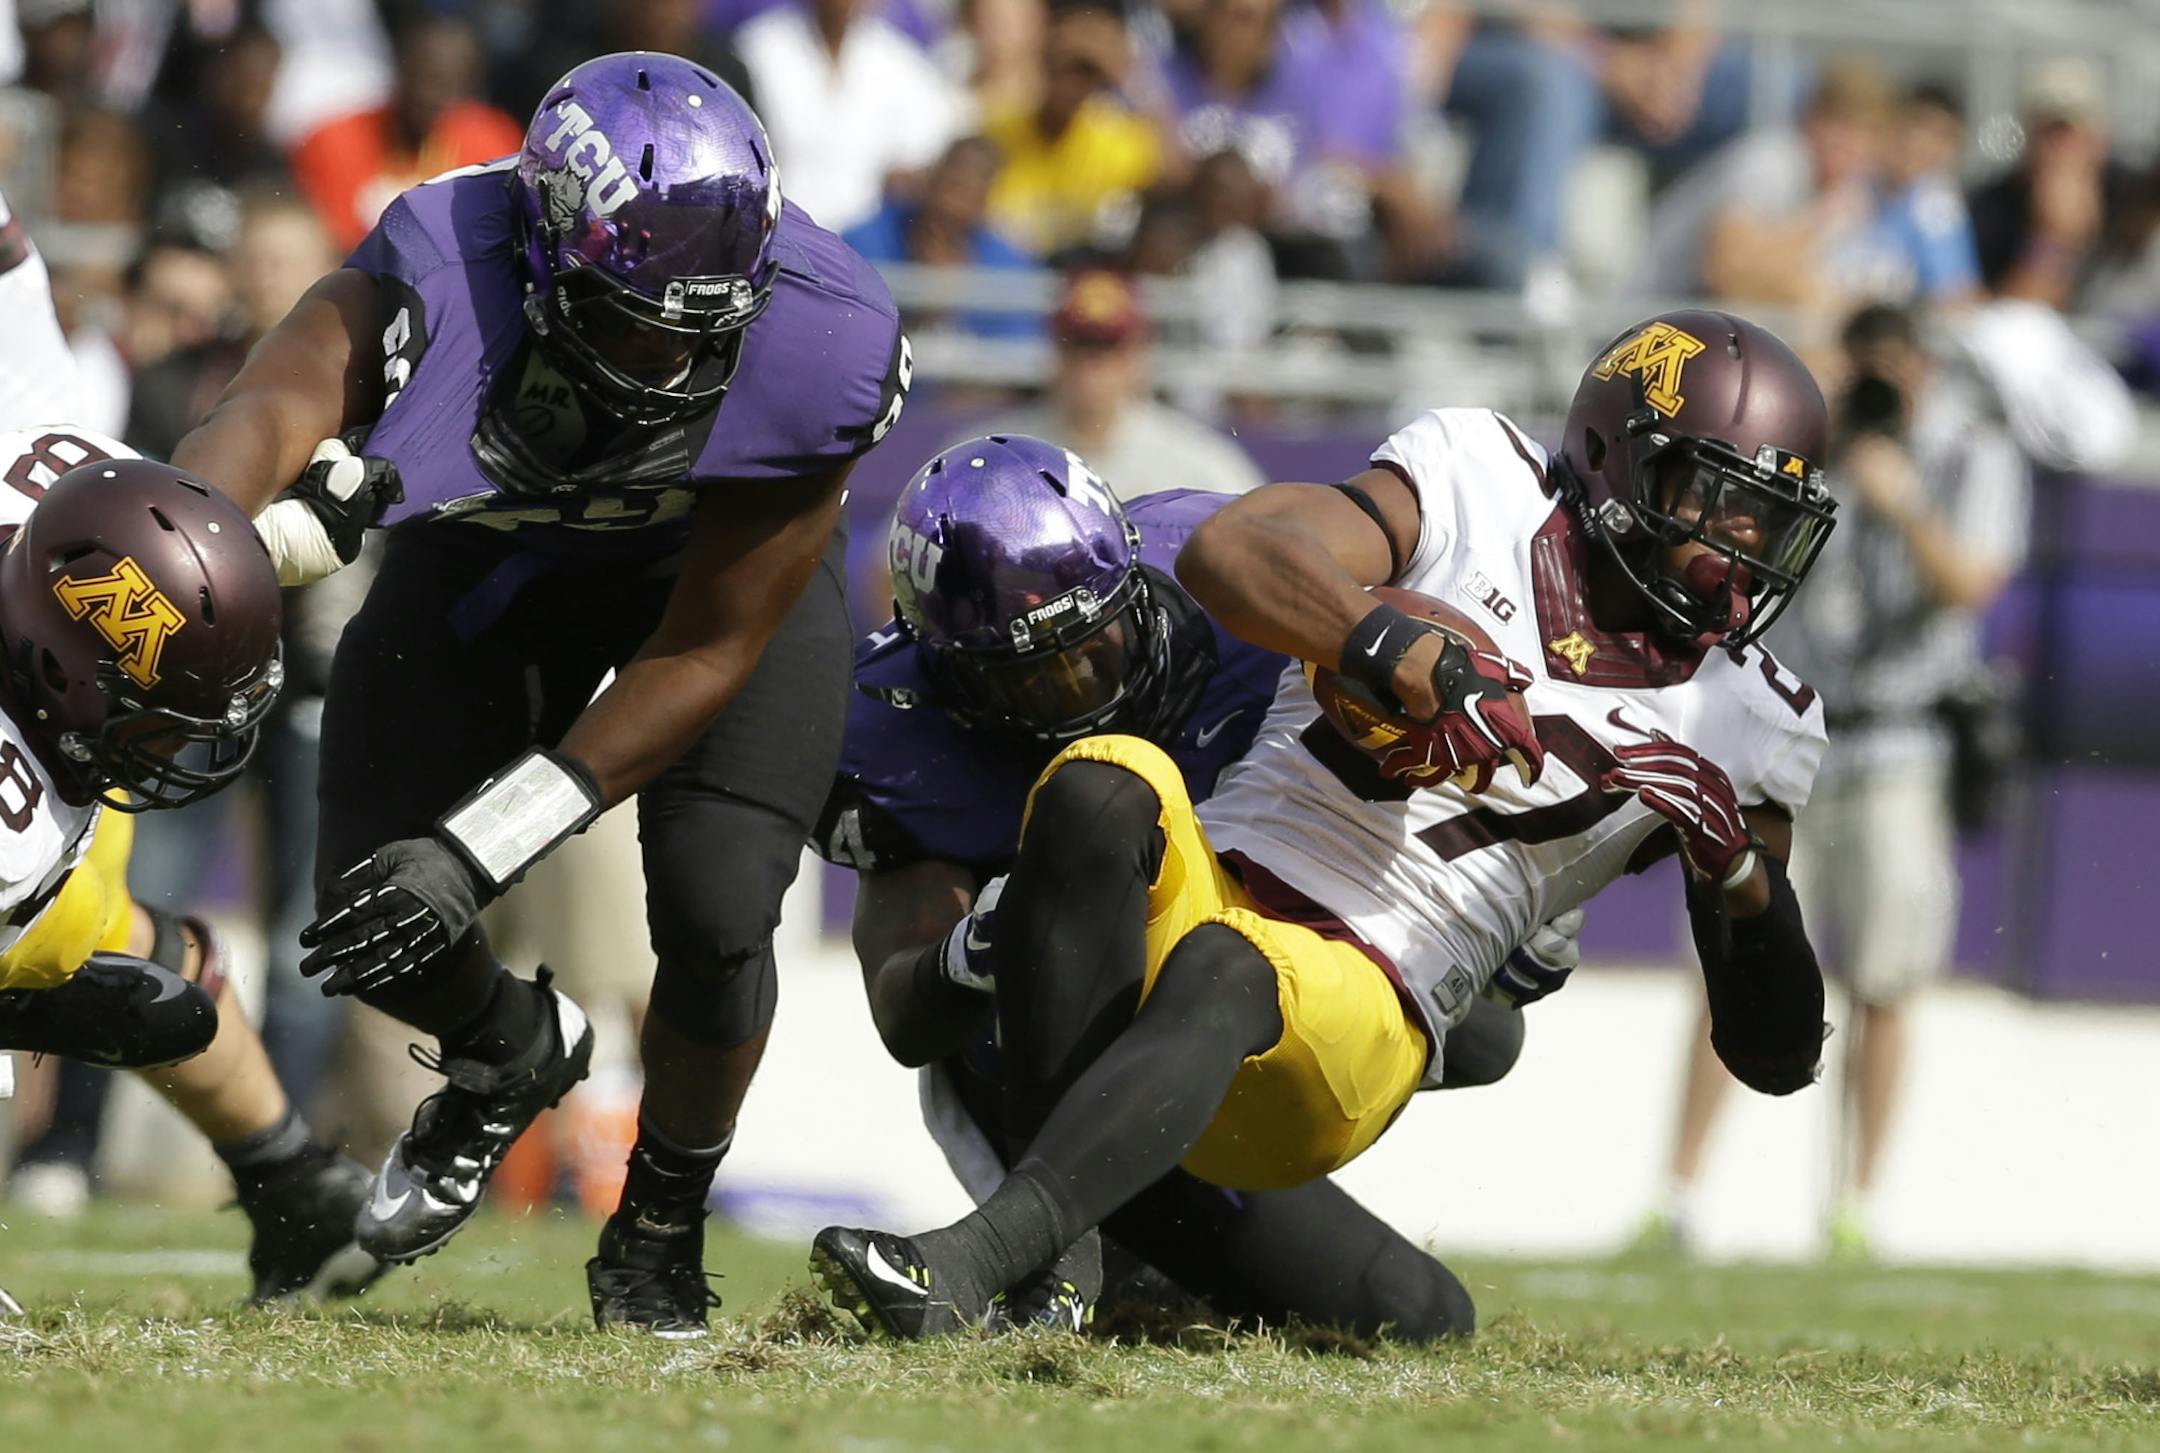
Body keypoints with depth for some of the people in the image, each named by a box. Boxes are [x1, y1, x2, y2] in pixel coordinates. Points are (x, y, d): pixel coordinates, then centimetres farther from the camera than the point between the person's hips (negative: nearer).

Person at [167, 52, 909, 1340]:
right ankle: (517, 1054, 31)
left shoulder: (819, 350, -37)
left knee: (715, 906, -20)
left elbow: (705, 656, -30)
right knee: (374, 925, -8)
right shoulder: (440, 276, -40)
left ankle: (662, 1232, 11)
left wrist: (481, 849, -36)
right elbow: (277, 407, -61)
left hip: (730, 567, -1)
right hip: (494, 549, 1)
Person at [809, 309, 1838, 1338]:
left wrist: (1745, 882, -4)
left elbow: (1776, 1055, 16)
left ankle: (969, 1261, -52)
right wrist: (1407, 658, -24)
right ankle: (1051, 1270, -36)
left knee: (1227, 970, -36)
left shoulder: (1737, 720, 13)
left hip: (1355, 1011, -1)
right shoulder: (1479, 491, 8)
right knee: (1107, 783, -33)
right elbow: (1225, 554, -10)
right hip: (1201, 890, 1)